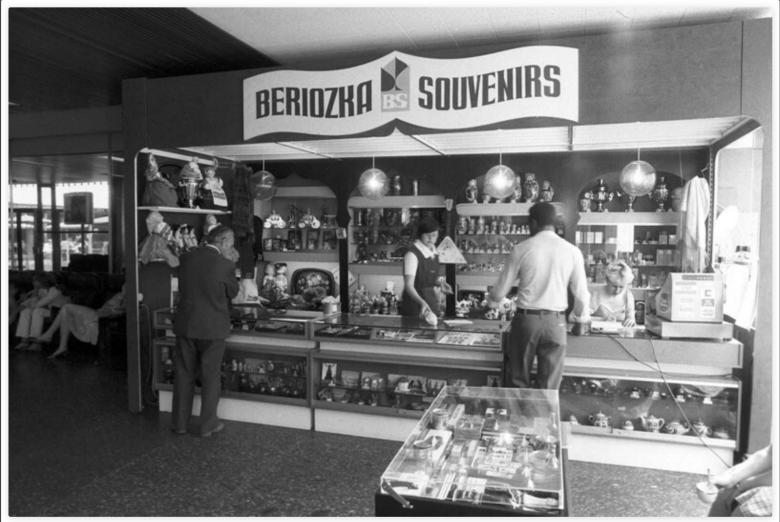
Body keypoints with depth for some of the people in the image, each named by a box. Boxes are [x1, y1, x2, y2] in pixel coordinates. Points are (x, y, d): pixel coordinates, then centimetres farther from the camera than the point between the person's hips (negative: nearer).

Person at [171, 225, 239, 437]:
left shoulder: (185, 258, -2)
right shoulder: (225, 265, -15)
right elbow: (232, 292, 0)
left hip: (186, 326, 4)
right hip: (213, 328, -3)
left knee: (184, 375, 16)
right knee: (210, 377, 11)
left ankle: (180, 423, 26)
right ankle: (208, 425, 21)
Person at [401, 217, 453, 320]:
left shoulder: (433, 250, 4)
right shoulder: (412, 254, -19)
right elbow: (409, 285, -26)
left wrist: (439, 282, -2)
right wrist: (422, 302, -41)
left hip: (432, 300, 7)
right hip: (415, 301, -7)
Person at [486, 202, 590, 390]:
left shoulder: (521, 249, -6)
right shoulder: (572, 251, -3)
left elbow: (502, 288, 1)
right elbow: (581, 294, 2)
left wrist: (493, 301, 24)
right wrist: (580, 316, 23)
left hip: (526, 319, -1)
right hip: (555, 321, 1)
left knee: (520, 382, 15)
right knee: (549, 386, 11)